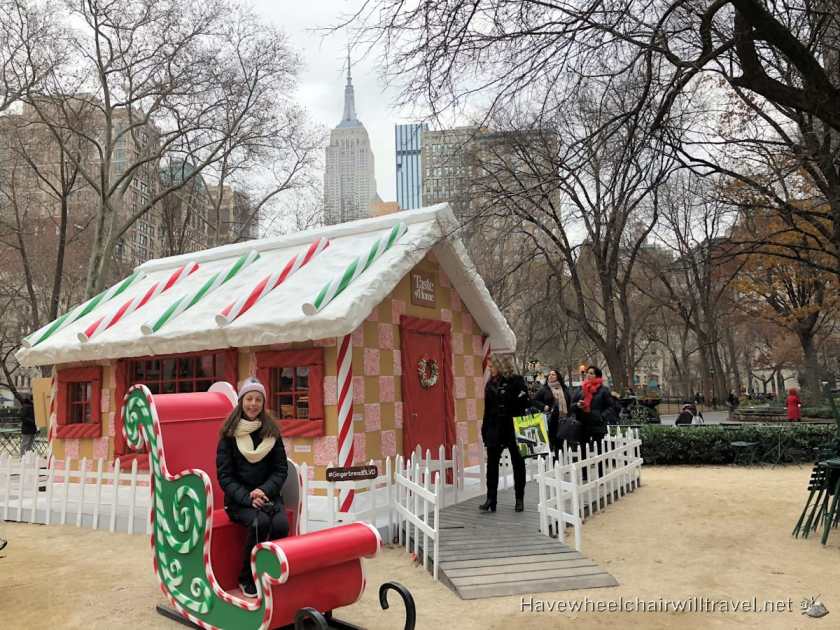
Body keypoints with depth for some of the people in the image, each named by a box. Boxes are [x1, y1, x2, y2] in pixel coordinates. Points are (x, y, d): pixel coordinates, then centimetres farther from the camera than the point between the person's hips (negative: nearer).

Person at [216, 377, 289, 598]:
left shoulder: (271, 432, 6)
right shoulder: (229, 434, 0)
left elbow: (281, 469, 6)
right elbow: (225, 476, -3)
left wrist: (264, 491, -13)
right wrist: (247, 497, -18)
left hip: (268, 494, 2)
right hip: (238, 499, -2)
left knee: (281, 524, -28)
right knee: (260, 522, -31)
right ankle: (247, 579, -8)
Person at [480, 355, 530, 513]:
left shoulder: (516, 381, -6)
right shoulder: (490, 384, 8)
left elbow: (525, 403, -8)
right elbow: (487, 409, 11)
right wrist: (485, 430, 9)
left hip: (513, 428, -4)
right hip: (494, 430, 4)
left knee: (517, 463, 8)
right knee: (492, 464, 1)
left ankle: (519, 499, 19)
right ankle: (490, 500, 5)